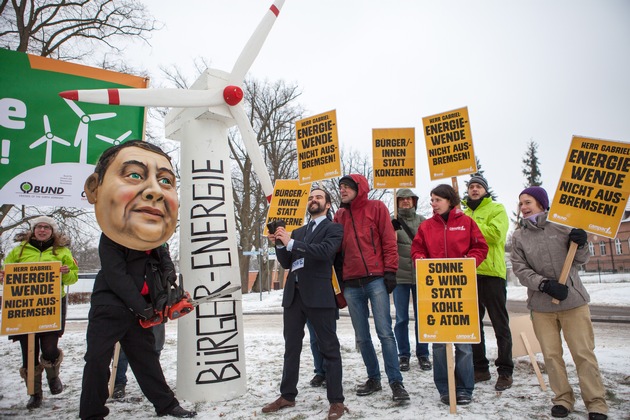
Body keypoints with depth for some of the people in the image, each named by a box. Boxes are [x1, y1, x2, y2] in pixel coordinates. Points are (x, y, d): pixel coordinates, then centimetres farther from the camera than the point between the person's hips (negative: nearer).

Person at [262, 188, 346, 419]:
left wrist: (291, 243, -19)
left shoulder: (333, 228, 3)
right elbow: (286, 263, 16)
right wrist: (279, 244, -2)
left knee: (329, 348, 1)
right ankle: (287, 395, 24)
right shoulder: (298, 231, 20)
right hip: (293, 294, 6)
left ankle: (336, 400, 8)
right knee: (291, 347, 13)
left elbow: (325, 251, -17)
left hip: (318, 295, -6)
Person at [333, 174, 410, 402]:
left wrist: (390, 271, -8)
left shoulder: (376, 207, 3)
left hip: (376, 279, -4)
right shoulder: (340, 215, 15)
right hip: (351, 284, 5)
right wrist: (339, 282, 12)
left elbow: (389, 240, -1)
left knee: (385, 332, -6)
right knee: (362, 337, 10)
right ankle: (373, 378, 23)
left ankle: (396, 382, 4)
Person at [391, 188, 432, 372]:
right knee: (401, 318, 5)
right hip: (400, 276, -1)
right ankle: (403, 355, 17)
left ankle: (423, 354, 20)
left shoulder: (422, 221, 9)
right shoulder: (392, 223, 5)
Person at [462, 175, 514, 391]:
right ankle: (480, 368, 22)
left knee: (500, 324, 2)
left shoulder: (497, 209, 3)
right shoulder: (464, 214, 19)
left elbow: (494, 233, -15)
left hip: (492, 272, -5)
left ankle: (505, 371, 11)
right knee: (473, 323, 11)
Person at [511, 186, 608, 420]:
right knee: (551, 354, 6)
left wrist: (580, 244, -14)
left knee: (584, 353, 0)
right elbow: (520, 269, -3)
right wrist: (545, 284, -16)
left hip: (573, 300, -1)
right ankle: (563, 399, 20)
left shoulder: (562, 225, 1)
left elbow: (581, 260, 7)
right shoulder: (519, 236, 3)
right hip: (541, 305, 1)